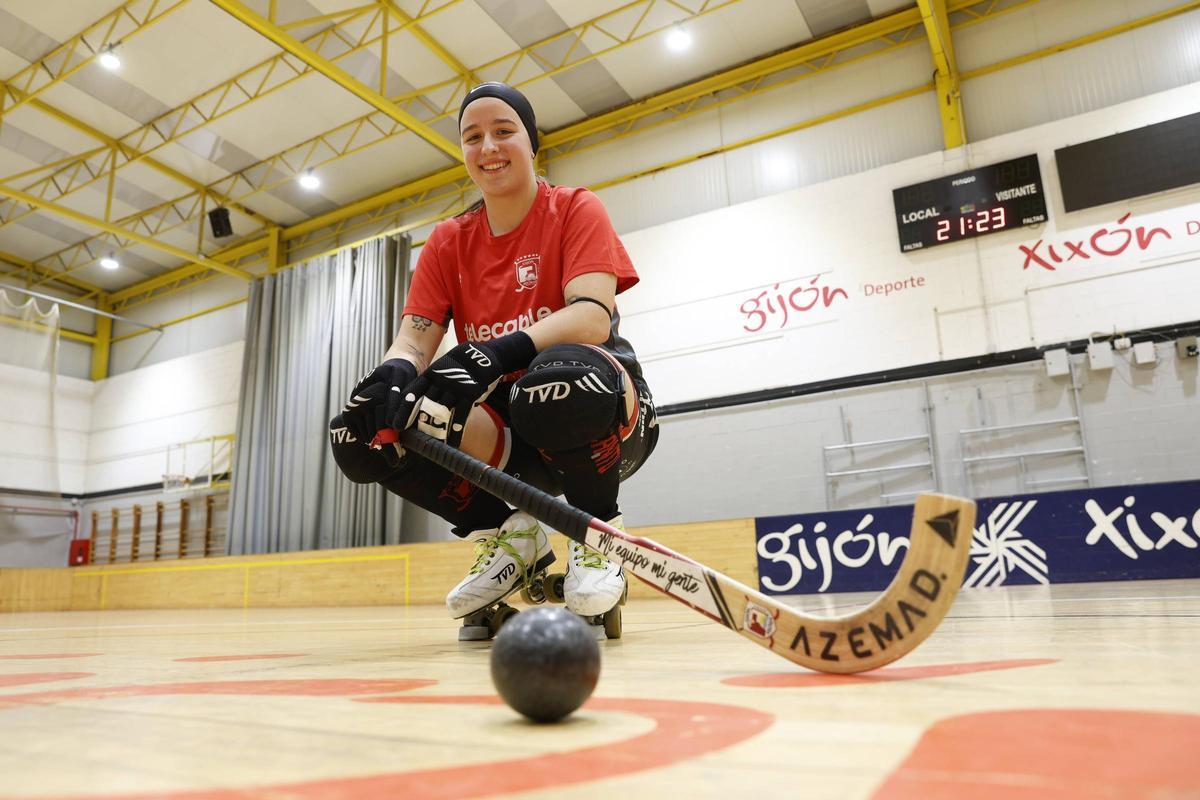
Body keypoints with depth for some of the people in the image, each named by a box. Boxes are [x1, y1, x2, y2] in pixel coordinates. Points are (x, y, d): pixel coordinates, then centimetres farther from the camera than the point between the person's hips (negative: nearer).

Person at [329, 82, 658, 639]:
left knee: (558, 381, -40)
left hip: (596, 421, -3)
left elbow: (594, 314, -19)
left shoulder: (575, 210, -2)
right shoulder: (447, 243, 10)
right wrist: (395, 370, -26)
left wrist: (499, 352, -36)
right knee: (359, 433, -18)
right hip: (503, 434, 4)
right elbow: (414, 338, -1)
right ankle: (506, 536, 2)